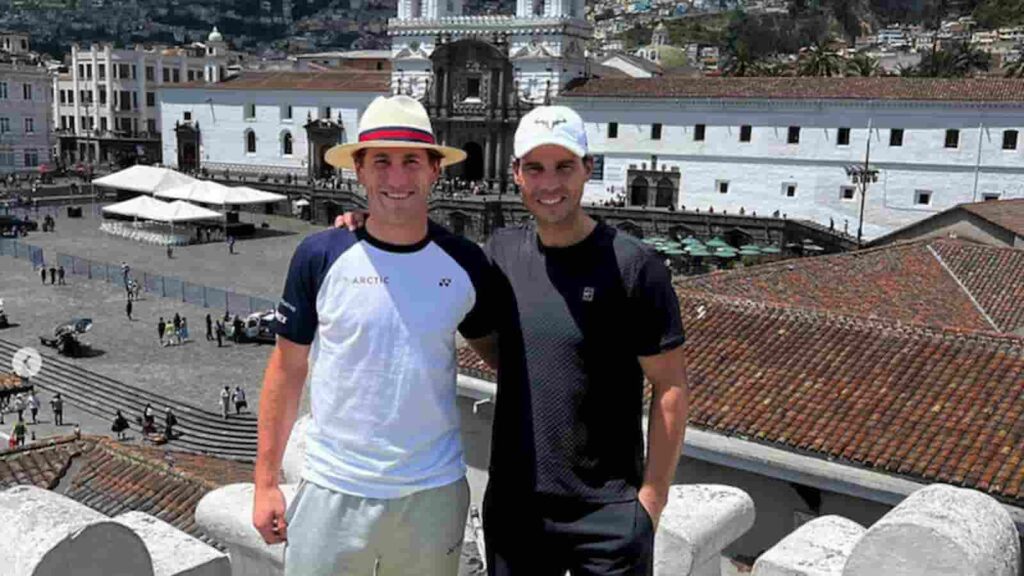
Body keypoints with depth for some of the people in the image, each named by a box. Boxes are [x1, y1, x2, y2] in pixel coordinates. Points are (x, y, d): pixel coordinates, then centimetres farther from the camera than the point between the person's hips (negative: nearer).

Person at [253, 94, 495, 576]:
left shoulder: (464, 262, -3)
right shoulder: (320, 256, -7)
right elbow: (287, 368, 0)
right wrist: (266, 480, 0)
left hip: (434, 492, 2)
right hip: (333, 492, -1)